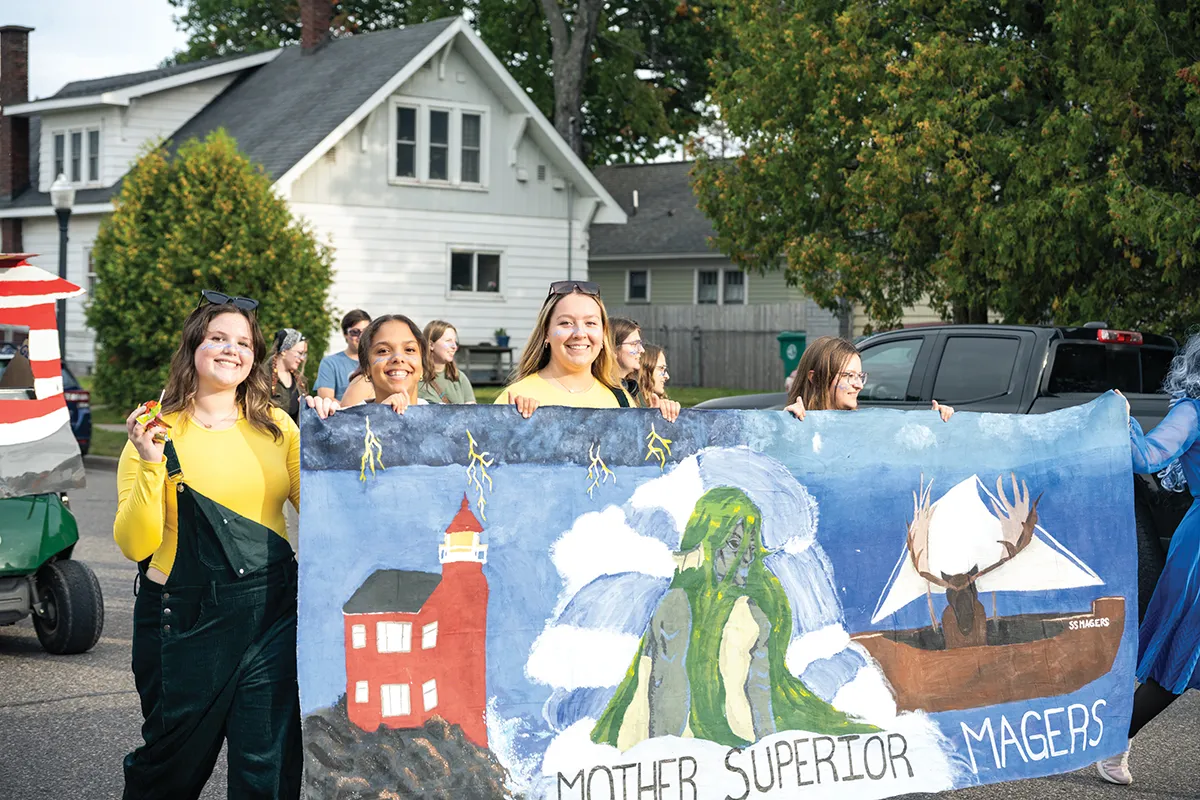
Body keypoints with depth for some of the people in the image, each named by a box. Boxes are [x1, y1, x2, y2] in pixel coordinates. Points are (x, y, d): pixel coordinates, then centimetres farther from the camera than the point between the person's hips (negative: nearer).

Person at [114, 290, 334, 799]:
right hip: (185, 620, -2)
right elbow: (136, 545, -9)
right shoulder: (160, 431, -3)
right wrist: (150, 463, -20)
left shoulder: (276, 427, 8)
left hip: (270, 616, 3)